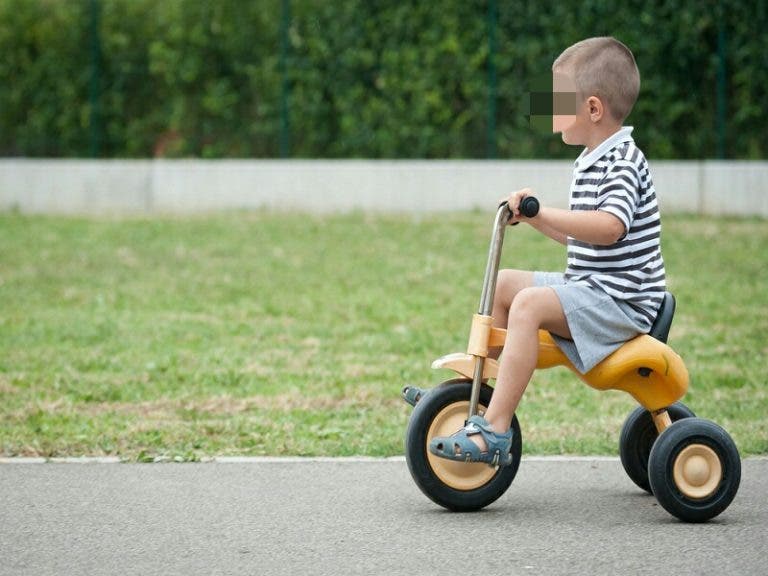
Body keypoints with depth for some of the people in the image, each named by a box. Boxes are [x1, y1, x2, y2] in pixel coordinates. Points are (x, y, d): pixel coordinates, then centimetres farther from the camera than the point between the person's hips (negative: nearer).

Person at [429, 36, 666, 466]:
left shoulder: (623, 163, -15)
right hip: (587, 286, 11)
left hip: (620, 301, -11)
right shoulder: (590, 163, 16)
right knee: (503, 283, 13)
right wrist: (532, 217, 12)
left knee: (529, 304, -29)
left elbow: (609, 226, -31)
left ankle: (494, 430, -34)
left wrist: (543, 212, -31)